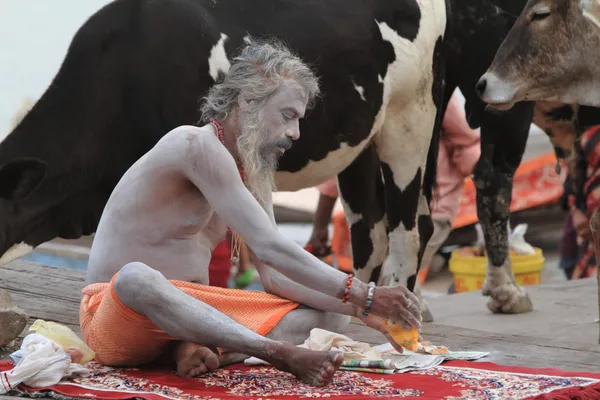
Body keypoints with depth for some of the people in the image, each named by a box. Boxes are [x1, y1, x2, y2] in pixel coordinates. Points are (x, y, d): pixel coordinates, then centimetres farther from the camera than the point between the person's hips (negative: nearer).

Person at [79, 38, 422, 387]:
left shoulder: (254, 175, 12)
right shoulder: (196, 145, -17)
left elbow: (275, 277, 6)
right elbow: (269, 248, -24)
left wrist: (358, 307, -8)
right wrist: (365, 296, -23)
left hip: (191, 314, 9)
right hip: (114, 316, -9)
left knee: (332, 312, -1)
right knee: (136, 279, -44)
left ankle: (196, 350, -24)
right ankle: (283, 354, -46)